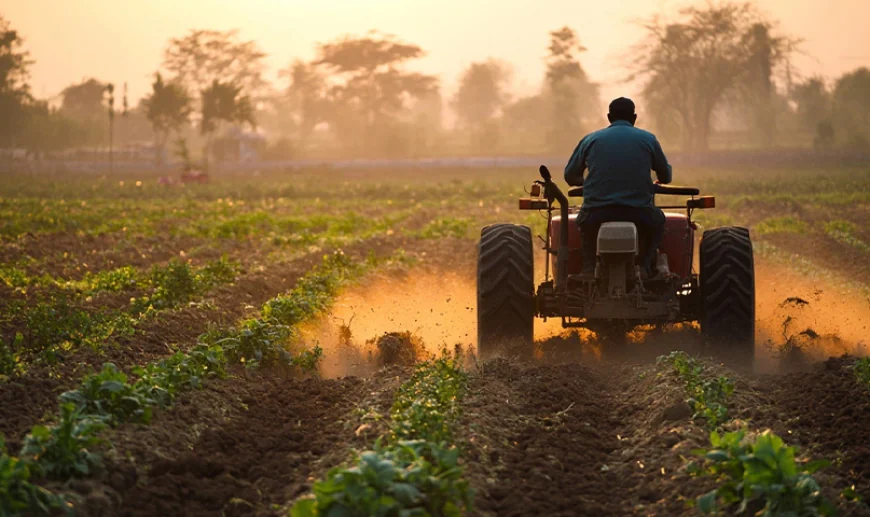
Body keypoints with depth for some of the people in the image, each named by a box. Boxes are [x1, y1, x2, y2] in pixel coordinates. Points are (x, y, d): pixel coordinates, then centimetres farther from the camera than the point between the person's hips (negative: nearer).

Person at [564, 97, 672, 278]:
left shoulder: (590, 139, 9)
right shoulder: (648, 139, 8)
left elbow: (571, 177, 16)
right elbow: (665, 177, 19)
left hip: (597, 215, 1)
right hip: (639, 214, -1)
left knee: (584, 222, 36)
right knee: (658, 220, 33)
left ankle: (590, 266, 13)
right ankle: (645, 265, 9)